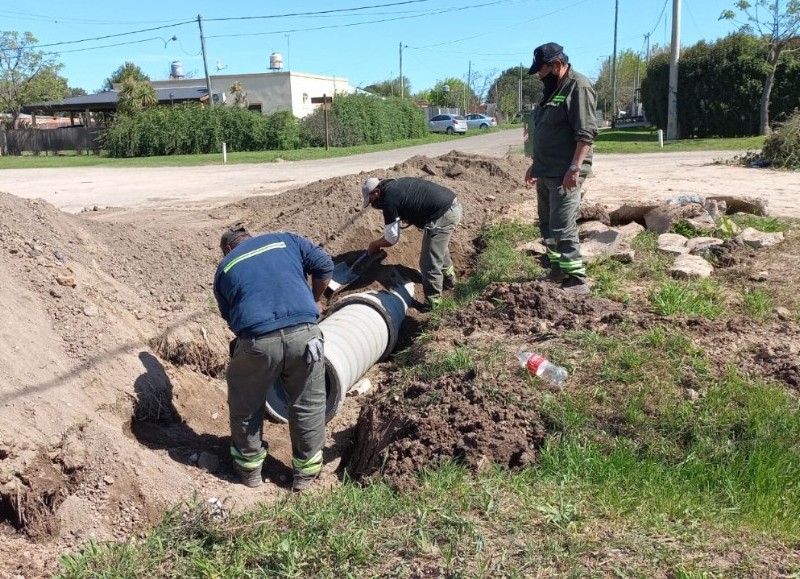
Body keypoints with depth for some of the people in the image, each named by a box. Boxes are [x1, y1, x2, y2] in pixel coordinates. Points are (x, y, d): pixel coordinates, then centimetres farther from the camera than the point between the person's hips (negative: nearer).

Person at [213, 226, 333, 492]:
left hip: (257, 341, 0)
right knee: (308, 405, 21)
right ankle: (306, 471, 34)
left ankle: (249, 466, 42)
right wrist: (315, 301, 27)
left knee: (246, 405, 25)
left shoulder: (224, 269, 23)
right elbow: (324, 264, 13)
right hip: (304, 334, 1)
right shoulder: (284, 239, 22)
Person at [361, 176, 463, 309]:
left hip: (443, 215, -10)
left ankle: (432, 305, 10)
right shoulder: (396, 184, 16)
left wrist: (375, 244, 11)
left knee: (429, 264, -1)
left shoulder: (389, 199, -10)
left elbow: (392, 239, -6)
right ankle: (449, 281, 51)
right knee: (440, 249, 32)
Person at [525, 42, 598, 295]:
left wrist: (575, 168, -26)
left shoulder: (578, 87, -13)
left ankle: (577, 281, -4)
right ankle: (558, 272, 25)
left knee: (562, 228, -11)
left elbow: (585, 133, -20)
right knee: (547, 225, 14)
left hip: (564, 174, -10)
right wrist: (535, 164, 24)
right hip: (546, 172, 10)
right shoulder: (552, 89, 17)